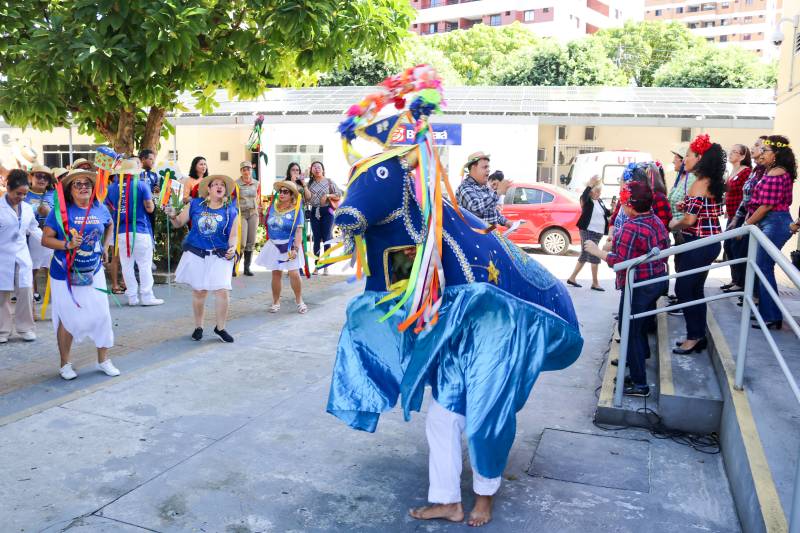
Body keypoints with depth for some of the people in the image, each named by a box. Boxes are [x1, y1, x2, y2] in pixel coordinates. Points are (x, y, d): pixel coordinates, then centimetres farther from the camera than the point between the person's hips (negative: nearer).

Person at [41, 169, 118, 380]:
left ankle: (103, 360, 20)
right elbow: (46, 239, -12)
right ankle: (65, 364, 23)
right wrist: (67, 245, -27)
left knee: (101, 315, 4)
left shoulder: (100, 209, 0)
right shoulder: (61, 211, -12)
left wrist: (105, 247, 12)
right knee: (67, 318, 6)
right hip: (65, 274, -3)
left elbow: (110, 225, 22)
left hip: (93, 272, 4)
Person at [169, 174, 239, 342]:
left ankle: (220, 327, 13)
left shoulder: (231, 211, 0)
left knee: (223, 292, -9)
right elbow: (179, 223, 9)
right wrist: (173, 216, -12)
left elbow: (233, 235, -2)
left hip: (219, 257, -1)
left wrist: (232, 248, -22)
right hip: (195, 254, 1)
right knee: (198, 292, 9)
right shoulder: (195, 204, 2)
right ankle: (198, 326, 28)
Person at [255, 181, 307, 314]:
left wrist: (295, 248, -19)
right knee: (276, 273, 8)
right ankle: (276, 301, 20)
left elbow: (298, 231, -13)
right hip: (274, 246, 4)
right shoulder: (273, 207, 6)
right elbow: (268, 225, 16)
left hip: (289, 246, -4)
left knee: (294, 273, -7)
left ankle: (299, 300, 13)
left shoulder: (296, 210, -8)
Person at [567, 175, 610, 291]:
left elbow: (607, 212, 20)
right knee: (594, 256, -8)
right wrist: (590, 184, -33)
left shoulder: (600, 201, 14)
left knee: (584, 256, 12)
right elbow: (583, 196, -30)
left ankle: (572, 278, 21)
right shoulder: (587, 201, -7)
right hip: (588, 231, -8)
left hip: (598, 233, 8)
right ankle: (595, 283, -1)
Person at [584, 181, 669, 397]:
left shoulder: (631, 227, -23)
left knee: (629, 330, -1)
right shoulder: (656, 221, 5)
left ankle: (639, 383, 1)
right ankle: (642, 353, 53)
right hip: (658, 280, 9)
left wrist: (596, 251, -15)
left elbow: (620, 261, -26)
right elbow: (664, 249, 12)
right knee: (638, 321, 30)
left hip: (638, 286, -9)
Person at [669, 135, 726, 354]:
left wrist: (673, 224, -3)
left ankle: (694, 336, 6)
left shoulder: (700, 184, -17)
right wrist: (686, 205, 11)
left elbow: (689, 219, -21)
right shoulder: (713, 182, 11)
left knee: (683, 289, -1)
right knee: (695, 289, 15)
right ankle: (698, 336, 23)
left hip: (699, 243, -10)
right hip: (709, 242, 10)